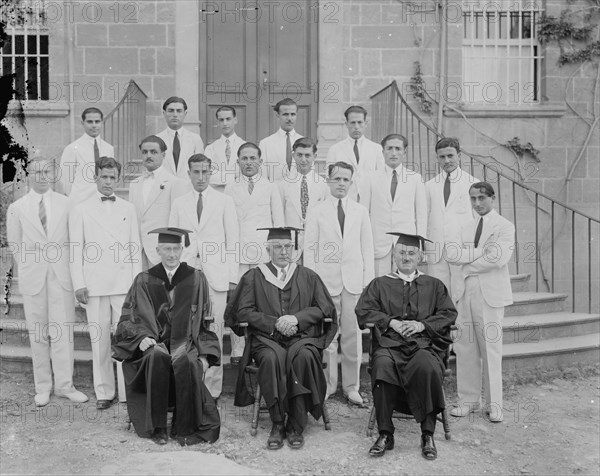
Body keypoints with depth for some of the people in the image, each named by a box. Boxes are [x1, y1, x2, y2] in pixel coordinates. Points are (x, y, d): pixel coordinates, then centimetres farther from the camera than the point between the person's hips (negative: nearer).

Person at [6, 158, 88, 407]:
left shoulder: (66, 204, 3)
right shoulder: (16, 208, 3)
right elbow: (15, 245, 8)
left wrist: (61, 264, 4)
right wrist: (27, 269, 8)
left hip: (61, 275, 0)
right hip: (33, 278, 0)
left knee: (63, 330, 0)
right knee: (38, 333, 6)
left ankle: (64, 384, 10)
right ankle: (43, 386, 17)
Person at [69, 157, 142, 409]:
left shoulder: (128, 209, 12)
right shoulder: (80, 210, 8)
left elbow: (135, 247, 11)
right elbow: (76, 249, 5)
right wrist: (79, 283, -3)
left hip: (124, 284, 1)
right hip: (95, 284, 0)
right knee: (99, 339, 2)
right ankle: (104, 392, 13)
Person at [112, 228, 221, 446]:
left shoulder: (196, 278, 9)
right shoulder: (144, 280, 9)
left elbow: (205, 320, 9)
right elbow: (128, 318, 8)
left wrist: (204, 354, -3)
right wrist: (142, 337, -13)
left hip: (185, 342, 0)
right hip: (154, 343, 1)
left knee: (185, 362, -34)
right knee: (157, 357, -34)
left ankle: (186, 428, -19)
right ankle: (157, 427, -23)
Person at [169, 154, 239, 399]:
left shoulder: (224, 201, 9)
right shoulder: (178, 204, 13)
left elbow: (232, 241, 6)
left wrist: (232, 277, 0)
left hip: (216, 275, -1)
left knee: (213, 330, -3)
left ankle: (212, 387, 6)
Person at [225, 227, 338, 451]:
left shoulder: (308, 277, 17)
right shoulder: (253, 277, 13)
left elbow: (325, 308, 10)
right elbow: (242, 311, 4)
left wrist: (296, 318, -8)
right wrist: (274, 323, -10)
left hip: (302, 337, 1)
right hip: (266, 338, 0)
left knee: (303, 356, -34)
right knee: (272, 358, -35)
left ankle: (296, 426, -25)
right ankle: (277, 424, -24)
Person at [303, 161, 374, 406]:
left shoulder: (360, 211, 12)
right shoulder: (316, 212, 6)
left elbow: (367, 247, 11)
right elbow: (309, 248, 4)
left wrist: (368, 280, 3)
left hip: (354, 279, 2)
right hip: (326, 279, -1)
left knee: (353, 334, 2)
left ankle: (351, 386, 13)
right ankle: (328, 384, 13)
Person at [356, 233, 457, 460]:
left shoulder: (434, 285, 21)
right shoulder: (380, 284, 20)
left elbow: (448, 313, 10)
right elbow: (363, 310, 7)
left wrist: (422, 325, -6)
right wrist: (391, 322, -7)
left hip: (424, 343, 0)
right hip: (388, 343, 0)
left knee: (427, 367, -35)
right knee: (383, 365, -35)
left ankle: (428, 435, -22)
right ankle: (385, 434, -25)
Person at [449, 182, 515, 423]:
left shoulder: (504, 226, 0)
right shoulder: (466, 227, 17)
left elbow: (499, 258, -14)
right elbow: (455, 255, 2)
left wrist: (469, 264, -6)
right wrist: (483, 252, -10)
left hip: (490, 293, -5)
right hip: (466, 291, 5)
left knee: (491, 347, -1)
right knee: (465, 346, 5)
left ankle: (494, 404, 9)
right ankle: (468, 399, 15)